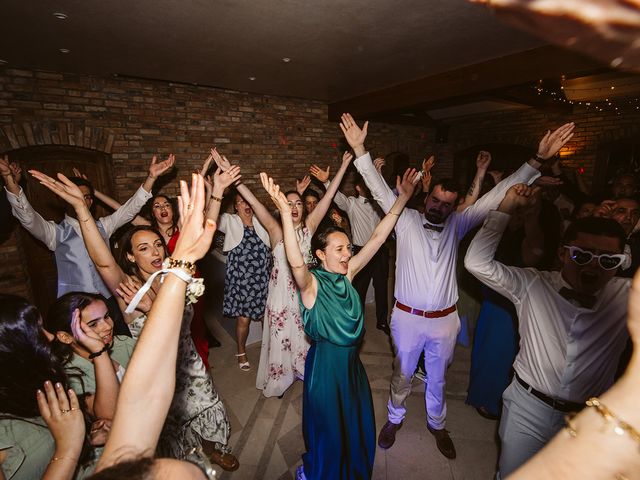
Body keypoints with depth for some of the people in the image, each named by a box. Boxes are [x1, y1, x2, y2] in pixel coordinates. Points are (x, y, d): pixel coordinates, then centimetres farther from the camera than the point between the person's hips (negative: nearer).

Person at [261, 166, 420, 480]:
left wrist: (402, 198, -12)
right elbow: (295, 262, -43)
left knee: (357, 425, 26)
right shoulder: (311, 283, -21)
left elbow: (377, 238, -8)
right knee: (328, 428, 17)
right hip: (325, 361, -6)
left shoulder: (347, 274, -6)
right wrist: (285, 212, -54)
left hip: (352, 360, 6)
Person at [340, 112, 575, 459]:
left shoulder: (456, 225, 0)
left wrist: (538, 160, -8)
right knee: (402, 374, 19)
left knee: (437, 378, 24)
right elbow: (380, 190, -13)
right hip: (407, 317, -2)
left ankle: (436, 424, 49)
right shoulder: (407, 221, -7)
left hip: (444, 320, 2)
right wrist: (360, 150, -20)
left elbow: (498, 195, -2)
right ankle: (394, 418, 45)